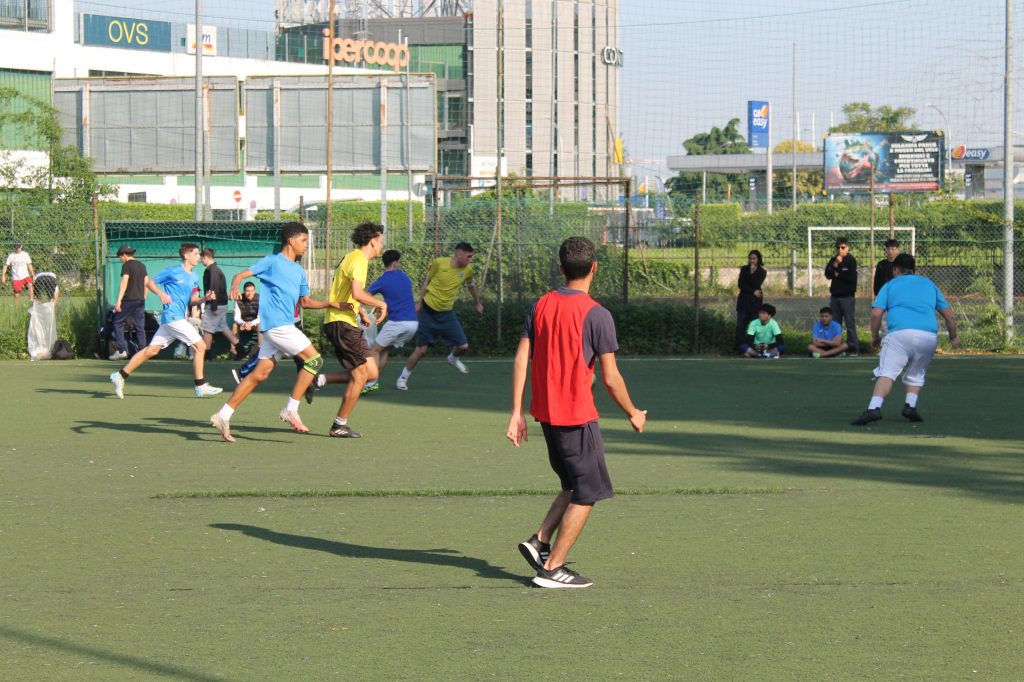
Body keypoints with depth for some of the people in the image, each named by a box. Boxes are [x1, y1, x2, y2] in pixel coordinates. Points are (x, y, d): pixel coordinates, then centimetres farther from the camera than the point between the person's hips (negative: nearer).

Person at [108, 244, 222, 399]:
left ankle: (120, 375, 12)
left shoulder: (193, 278, 17)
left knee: (151, 350, 8)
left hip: (178, 318, 8)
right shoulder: (173, 271, -5)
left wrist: (204, 299, -2)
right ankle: (201, 387, -4)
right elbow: (150, 282, 2)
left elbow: (192, 301, 18)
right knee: (200, 346, -9)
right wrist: (161, 293, -14)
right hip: (172, 316, -8)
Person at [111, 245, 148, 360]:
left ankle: (122, 350, -6)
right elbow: (146, 283, 16)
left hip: (129, 300, -6)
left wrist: (119, 301, -19)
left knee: (118, 323, 2)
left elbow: (124, 282, -15)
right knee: (140, 327, 7)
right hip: (140, 300, 6)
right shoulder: (142, 266, 15)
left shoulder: (127, 265, -6)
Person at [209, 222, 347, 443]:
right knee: (314, 359, -11)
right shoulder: (272, 262, -3)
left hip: (285, 327, 8)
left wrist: (331, 304, 14)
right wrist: (235, 287, -29)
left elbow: (305, 301, 27)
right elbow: (241, 275, -7)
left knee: (260, 374, 6)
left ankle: (223, 415, 8)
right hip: (276, 324, -8)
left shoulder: (299, 271, 20)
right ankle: (291, 410, -9)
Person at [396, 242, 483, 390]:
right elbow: (426, 282, 0)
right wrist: (419, 302, 0)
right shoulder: (439, 263, -14)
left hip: (446, 314, 4)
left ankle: (453, 359, 36)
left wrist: (478, 303, 28)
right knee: (422, 349, -5)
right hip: (428, 311, -4)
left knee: (463, 346, -1)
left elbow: (471, 286, 18)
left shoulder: (467, 270, -4)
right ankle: (403, 378, 11)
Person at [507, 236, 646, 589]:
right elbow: (611, 378, -12)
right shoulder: (596, 315, -13)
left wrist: (516, 412, 5)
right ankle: (552, 568, 2)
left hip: (545, 414, 7)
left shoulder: (541, 306, 4)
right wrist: (633, 414, 3)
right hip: (578, 416, -7)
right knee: (588, 493, 4)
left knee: (574, 487, 21)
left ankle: (539, 541, 7)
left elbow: (521, 359, 2)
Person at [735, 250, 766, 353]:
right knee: (740, 326, -5)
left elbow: (756, 285, -11)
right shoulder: (744, 269, 9)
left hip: (755, 302, -2)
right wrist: (753, 291, -9)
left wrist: (752, 272, -14)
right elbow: (741, 284, 0)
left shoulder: (762, 272, 3)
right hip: (743, 301, 2)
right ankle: (739, 349, -4)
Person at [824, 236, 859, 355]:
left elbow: (851, 278, -14)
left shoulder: (851, 260, -5)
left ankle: (852, 347, -4)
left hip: (847, 296, -5)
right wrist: (835, 265, -13)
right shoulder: (833, 260, 10)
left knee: (850, 323, -6)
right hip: (835, 296, 5)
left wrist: (838, 274, -4)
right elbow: (827, 274, 1)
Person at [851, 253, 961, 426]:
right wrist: (953, 336, 39)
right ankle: (910, 405, 2)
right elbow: (949, 315, 25)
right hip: (929, 336, 3)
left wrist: (874, 336, 19)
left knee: (887, 372, -11)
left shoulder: (890, 285, 17)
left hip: (900, 333, -3)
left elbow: (876, 314, 4)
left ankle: (874, 408, -31)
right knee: (916, 373, 22)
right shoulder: (929, 284, 26)